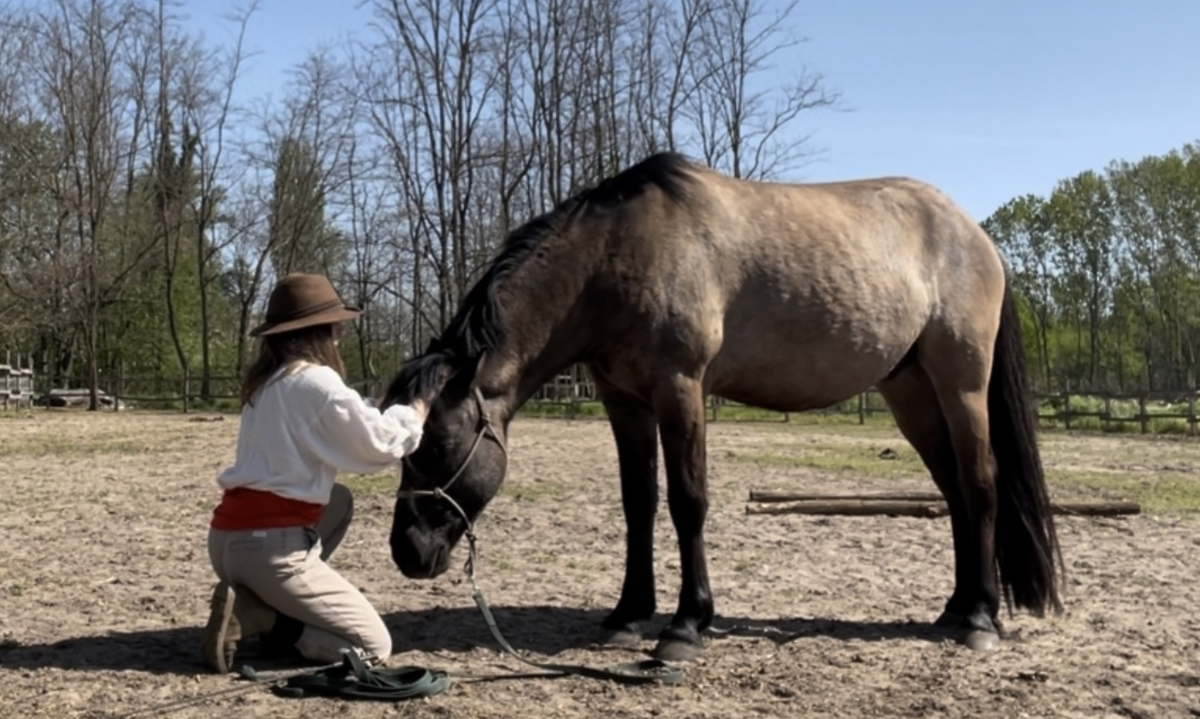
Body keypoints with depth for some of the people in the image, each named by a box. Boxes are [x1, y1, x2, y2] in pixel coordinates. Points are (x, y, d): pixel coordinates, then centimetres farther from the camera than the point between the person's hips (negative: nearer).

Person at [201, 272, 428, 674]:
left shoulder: (266, 382, 13)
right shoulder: (317, 382, -13)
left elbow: (346, 437, 21)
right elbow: (378, 445, -5)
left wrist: (395, 414, 18)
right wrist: (413, 416, 13)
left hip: (230, 537, 8)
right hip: (269, 545, -8)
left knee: (340, 502, 32)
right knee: (374, 645, 5)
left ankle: (270, 608, 13)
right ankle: (254, 616, -8)